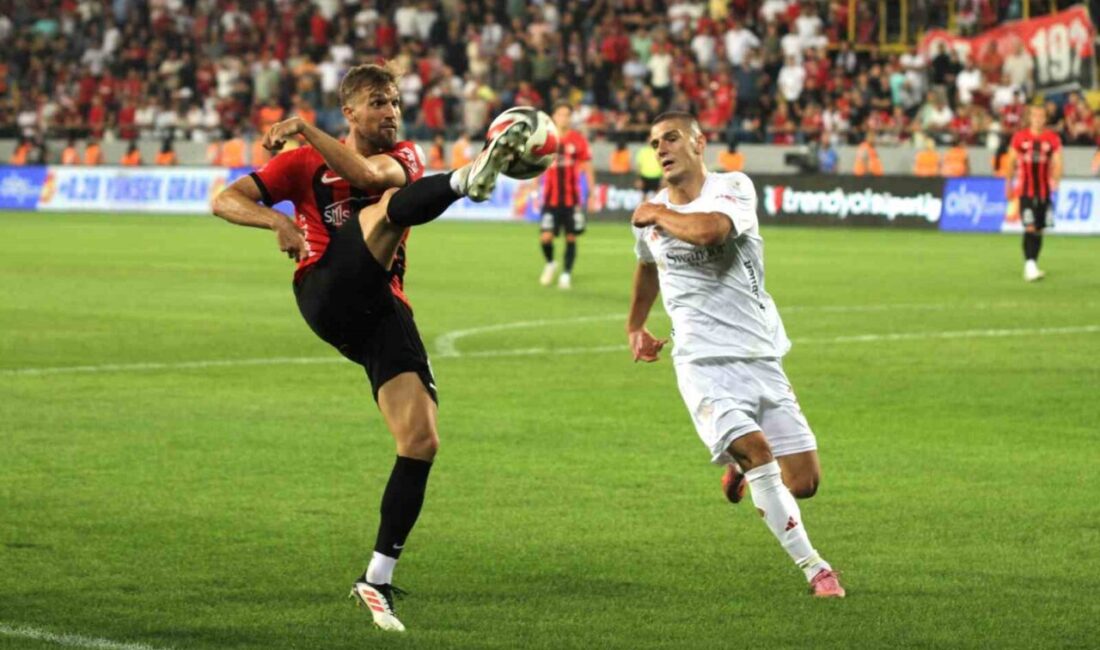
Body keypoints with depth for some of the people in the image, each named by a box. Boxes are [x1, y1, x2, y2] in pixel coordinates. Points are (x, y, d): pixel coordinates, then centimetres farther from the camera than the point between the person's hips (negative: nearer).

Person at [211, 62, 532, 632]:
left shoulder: (404, 157, 20)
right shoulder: (304, 164, 16)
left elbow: (368, 173, -6)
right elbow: (226, 201, 8)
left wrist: (307, 130, -14)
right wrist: (277, 221, -10)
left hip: (382, 312, 4)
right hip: (326, 293, -4)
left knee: (422, 441, -9)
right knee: (390, 207, -29)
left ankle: (377, 580, -1)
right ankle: (468, 179, -63)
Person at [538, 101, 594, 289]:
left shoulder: (578, 140, 0)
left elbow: (587, 168, 4)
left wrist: (592, 192, -1)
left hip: (572, 199, 0)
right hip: (551, 199, 0)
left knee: (571, 237, 1)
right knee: (545, 237, -7)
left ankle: (566, 274, 13)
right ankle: (550, 263, 21)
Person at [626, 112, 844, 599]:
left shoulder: (733, 188, -3)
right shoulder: (648, 218, 10)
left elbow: (710, 230, -27)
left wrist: (658, 214, -10)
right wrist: (635, 325, 43)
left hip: (762, 358, 0)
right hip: (704, 362, 0)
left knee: (803, 482, -3)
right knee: (757, 451, -25)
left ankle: (742, 465, 32)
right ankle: (815, 570, -18)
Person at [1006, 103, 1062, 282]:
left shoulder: (1053, 139, 2)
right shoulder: (1020, 138, 1)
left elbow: (1057, 163, -2)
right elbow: (1011, 162, 10)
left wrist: (1055, 180, -20)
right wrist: (1009, 185, 12)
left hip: (1044, 191, 2)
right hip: (1026, 191, -2)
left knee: (1039, 230, 7)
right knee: (1030, 228, -14)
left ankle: (1032, 266, 19)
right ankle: (1029, 266, -19)